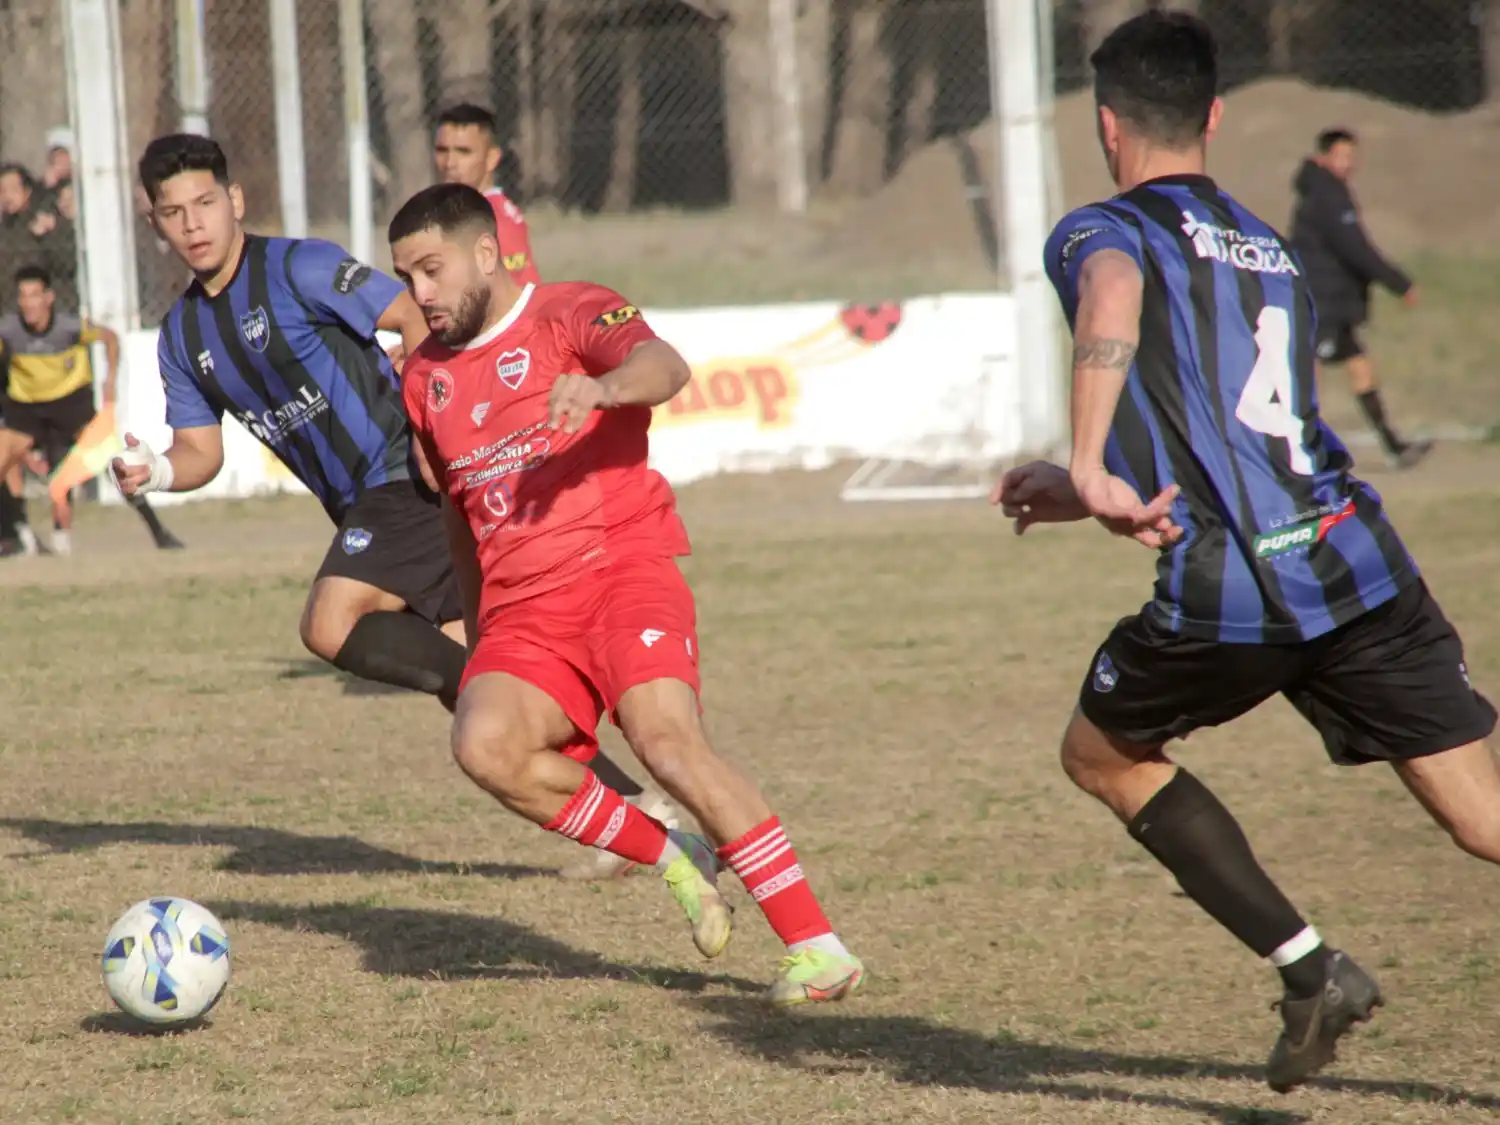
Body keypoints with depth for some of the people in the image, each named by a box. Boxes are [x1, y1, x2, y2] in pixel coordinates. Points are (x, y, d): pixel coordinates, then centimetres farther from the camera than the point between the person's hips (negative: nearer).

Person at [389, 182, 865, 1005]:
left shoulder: (570, 314, 0)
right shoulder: (425, 376, 20)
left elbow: (664, 366, -22)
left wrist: (603, 385, -44)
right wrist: (475, 629, 33)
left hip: (621, 572, -5)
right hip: (520, 612, 5)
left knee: (668, 742, -26)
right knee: (484, 743, -26)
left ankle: (818, 948, -20)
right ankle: (672, 859, -8)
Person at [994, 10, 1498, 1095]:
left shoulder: (1099, 231, 6)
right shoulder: (1274, 251, 26)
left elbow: (1114, 294, -21)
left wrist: (1089, 468, -28)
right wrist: (1100, 492, 40)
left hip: (1228, 596, -5)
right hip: (1360, 561, 5)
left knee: (1104, 754, 22)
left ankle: (1310, 971, 11)